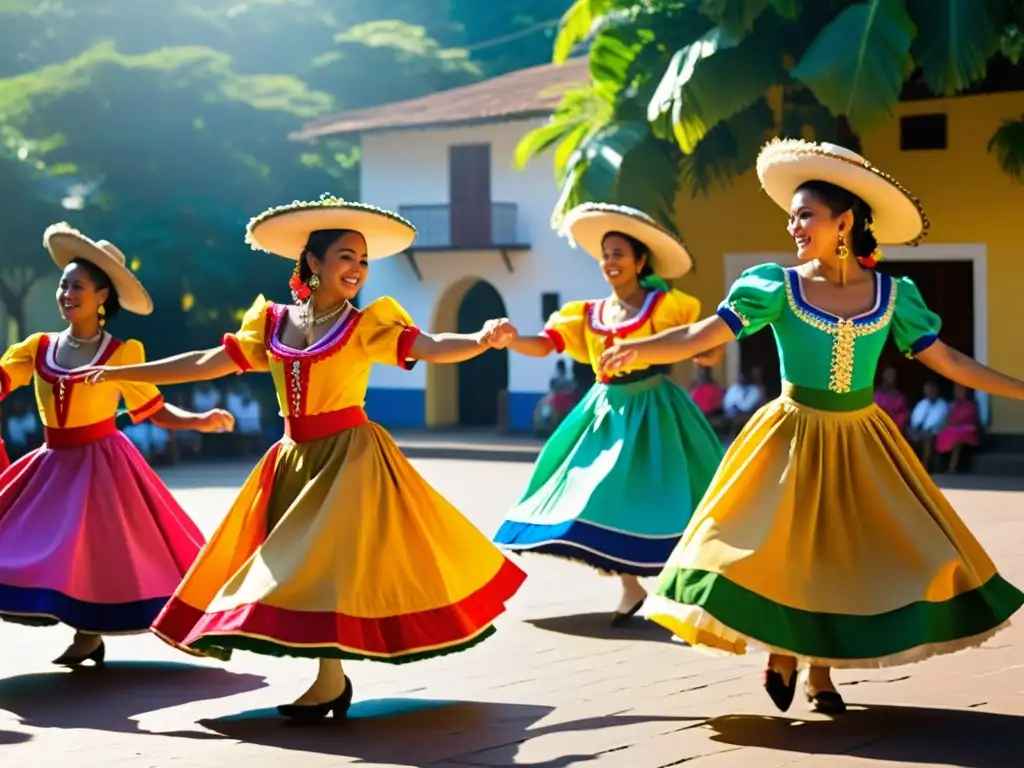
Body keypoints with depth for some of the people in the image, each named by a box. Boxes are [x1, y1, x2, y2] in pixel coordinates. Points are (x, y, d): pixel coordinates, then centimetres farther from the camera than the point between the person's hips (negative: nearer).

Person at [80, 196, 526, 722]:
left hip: (349, 456, -5)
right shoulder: (272, 324, 5)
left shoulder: (368, 326, -6)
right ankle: (332, 678, 13)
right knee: (297, 565, 4)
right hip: (294, 459, 5)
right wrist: (120, 373, 12)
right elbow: (204, 364, 10)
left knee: (332, 560, -10)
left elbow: (433, 348, -19)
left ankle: (330, 682, -1)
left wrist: (482, 339, -39)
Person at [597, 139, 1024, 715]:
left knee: (855, 550, 3)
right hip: (794, 438, -2)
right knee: (780, 545, -4)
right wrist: (638, 349, -32)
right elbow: (700, 337, -15)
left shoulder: (893, 296, -2)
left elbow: (947, 360, 2)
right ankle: (782, 655, 19)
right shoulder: (779, 288, -8)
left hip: (861, 442, 2)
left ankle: (819, 668, 18)